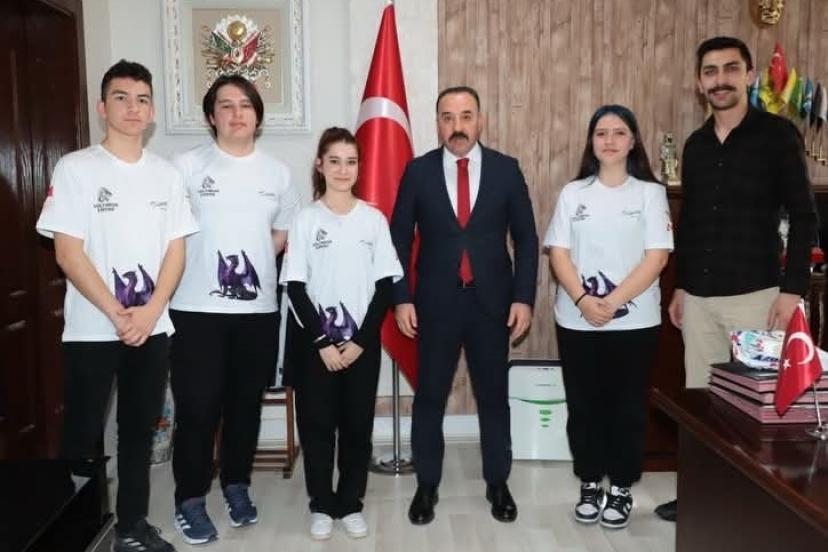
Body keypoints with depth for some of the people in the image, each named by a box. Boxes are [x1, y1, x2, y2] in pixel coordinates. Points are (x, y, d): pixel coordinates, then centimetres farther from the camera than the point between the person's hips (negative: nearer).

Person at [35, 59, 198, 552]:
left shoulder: (167, 173, 7)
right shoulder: (76, 168, -4)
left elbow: (176, 249, 4)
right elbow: (68, 253, -9)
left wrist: (150, 311, -9)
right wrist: (117, 314, -14)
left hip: (154, 328, 4)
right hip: (92, 329, -3)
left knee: (140, 432, 13)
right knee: (82, 436, 5)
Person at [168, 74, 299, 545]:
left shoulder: (276, 172, 8)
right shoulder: (187, 166, -3)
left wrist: (254, 262, 4)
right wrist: (200, 266, -3)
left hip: (258, 307, 3)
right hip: (197, 307, -3)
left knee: (246, 403, 12)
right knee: (197, 407, 1)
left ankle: (237, 485, 30)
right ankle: (191, 499, 17)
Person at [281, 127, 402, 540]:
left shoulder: (373, 219, 1)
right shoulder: (306, 220, -2)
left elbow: (385, 285, 0)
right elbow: (295, 287, -4)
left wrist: (360, 340, -8)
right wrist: (323, 343, -11)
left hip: (362, 341, 1)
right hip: (315, 341, -1)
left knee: (358, 425, 7)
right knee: (317, 424, 5)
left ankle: (350, 503, 22)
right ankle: (321, 505, 21)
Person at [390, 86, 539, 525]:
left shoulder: (506, 169, 1)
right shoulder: (418, 171, 0)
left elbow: (526, 238, 2)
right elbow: (400, 239, 2)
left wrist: (523, 297, -5)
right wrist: (401, 298, -5)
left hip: (492, 301, 1)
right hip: (435, 302, 0)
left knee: (494, 395, 11)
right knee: (429, 397, 8)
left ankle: (497, 484, 28)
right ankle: (427, 486, 25)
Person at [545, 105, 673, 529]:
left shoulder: (650, 193, 1)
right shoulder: (572, 193, 6)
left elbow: (657, 257, -7)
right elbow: (558, 253, -1)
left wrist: (612, 302, -16)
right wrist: (584, 301, -15)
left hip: (634, 320, -1)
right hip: (577, 319, 2)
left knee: (628, 405, 7)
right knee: (583, 404, 8)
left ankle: (621, 488, 22)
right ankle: (590, 485, 24)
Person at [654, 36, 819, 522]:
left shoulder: (777, 134, -3)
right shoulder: (696, 145, 11)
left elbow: (804, 216, -6)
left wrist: (793, 288, -13)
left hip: (755, 295, -5)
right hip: (698, 297, 5)